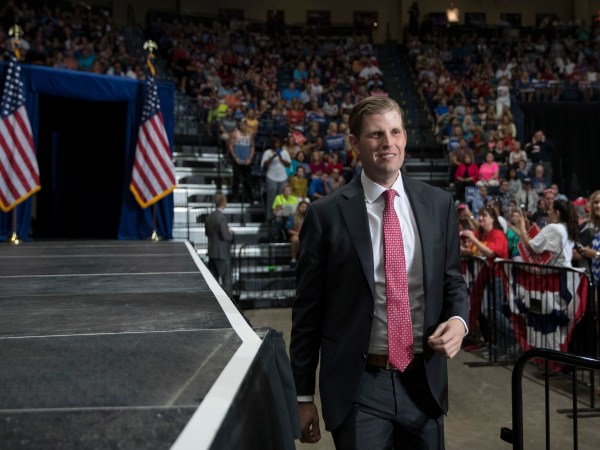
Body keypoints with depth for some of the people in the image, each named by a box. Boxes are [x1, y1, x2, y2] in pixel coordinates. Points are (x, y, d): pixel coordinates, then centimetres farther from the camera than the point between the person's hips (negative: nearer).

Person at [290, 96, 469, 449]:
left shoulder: (438, 204, 3)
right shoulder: (327, 214, -7)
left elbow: (453, 280, 12)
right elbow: (307, 310, -3)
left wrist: (458, 318, -11)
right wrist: (303, 396, -1)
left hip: (423, 381, 4)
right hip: (357, 387, -3)